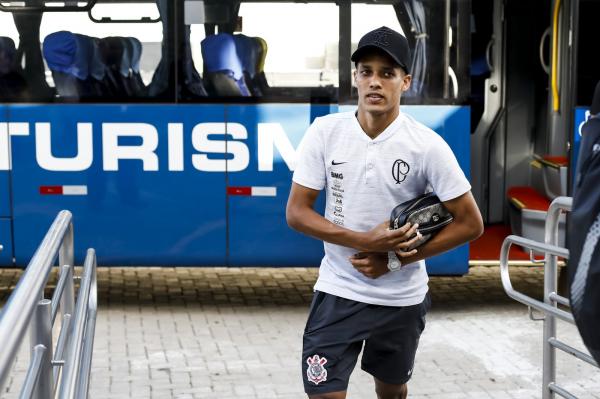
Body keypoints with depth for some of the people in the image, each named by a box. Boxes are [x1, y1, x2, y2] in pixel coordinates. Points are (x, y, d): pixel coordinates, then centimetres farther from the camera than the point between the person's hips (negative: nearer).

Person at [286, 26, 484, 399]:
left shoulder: (428, 145, -14)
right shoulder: (325, 131, -10)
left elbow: (470, 223, -10)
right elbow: (296, 212, -7)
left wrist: (394, 260, -15)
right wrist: (365, 241, -20)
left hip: (401, 298, 0)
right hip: (338, 291, 0)